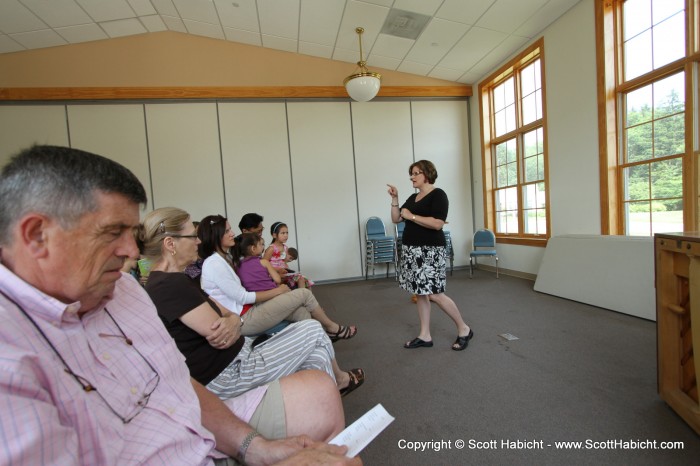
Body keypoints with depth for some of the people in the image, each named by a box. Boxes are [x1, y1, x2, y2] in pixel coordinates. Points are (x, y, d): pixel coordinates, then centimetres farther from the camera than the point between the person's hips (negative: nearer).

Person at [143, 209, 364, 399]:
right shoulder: (172, 285, -24)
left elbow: (228, 314, 5)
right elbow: (218, 337, -25)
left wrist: (232, 322, -16)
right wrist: (232, 323, -5)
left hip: (235, 359, 10)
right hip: (229, 375, -9)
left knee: (316, 352, 10)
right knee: (314, 330, 3)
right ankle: (341, 380, 32)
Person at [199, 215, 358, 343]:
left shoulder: (224, 257, 12)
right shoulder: (214, 264, -17)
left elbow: (239, 291, 10)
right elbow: (243, 297, -18)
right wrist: (277, 291, -10)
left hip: (247, 310, 9)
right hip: (243, 320, -9)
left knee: (302, 313, -5)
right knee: (304, 293, -7)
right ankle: (332, 328, 16)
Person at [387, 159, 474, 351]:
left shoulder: (438, 194, -8)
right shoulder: (413, 197, 15)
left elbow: (437, 223, -21)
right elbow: (395, 219, 14)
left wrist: (411, 216, -16)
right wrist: (394, 198, 3)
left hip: (430, 251, -8)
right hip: (411, 250, 8)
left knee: (435, 294, -6)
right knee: (419, 293, 9)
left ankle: (464, 329, 15)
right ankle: (425, 336, 20)